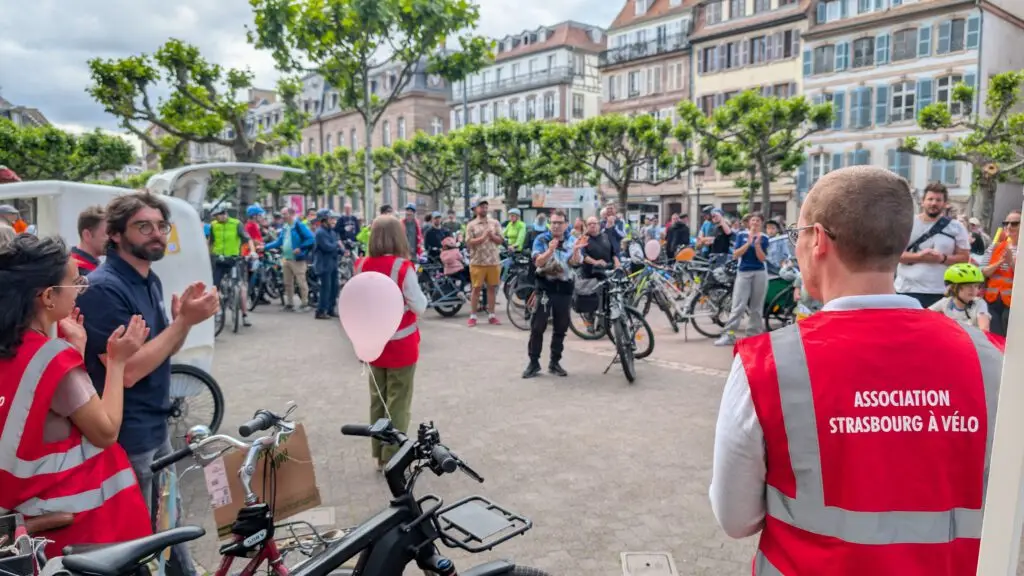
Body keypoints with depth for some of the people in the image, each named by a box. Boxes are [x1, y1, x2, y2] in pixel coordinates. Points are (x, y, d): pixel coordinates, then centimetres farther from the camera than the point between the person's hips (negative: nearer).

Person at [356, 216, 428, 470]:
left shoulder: (362, 266, -1)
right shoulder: (403, 267, -17)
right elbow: (419, 307, -15)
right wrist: (420, 293, 2)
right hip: (401, 345, -5)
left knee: (377, 400, 16)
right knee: (397, 403, 5)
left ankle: (379, 454, 26)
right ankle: (392, 458, 13)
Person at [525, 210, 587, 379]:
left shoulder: (572, 241, 2)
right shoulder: (541, 239, -3)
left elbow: (575, 262, -15)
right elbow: (538, 262, -18)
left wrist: (576, 250, -35)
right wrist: (550, 250, -36)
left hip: (564, 288, 3)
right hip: (545, 286, -2)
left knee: (561, 327, 8)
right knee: (537, 327, -3)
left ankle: (555, 362, 19)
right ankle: (533, 362, 5)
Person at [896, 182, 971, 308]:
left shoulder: (956, 228, 6)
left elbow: (964, 257, 4)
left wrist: (943, 258, -15)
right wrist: (919, 256, -17)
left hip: (939, 293, 1)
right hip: (906, 290, 0)